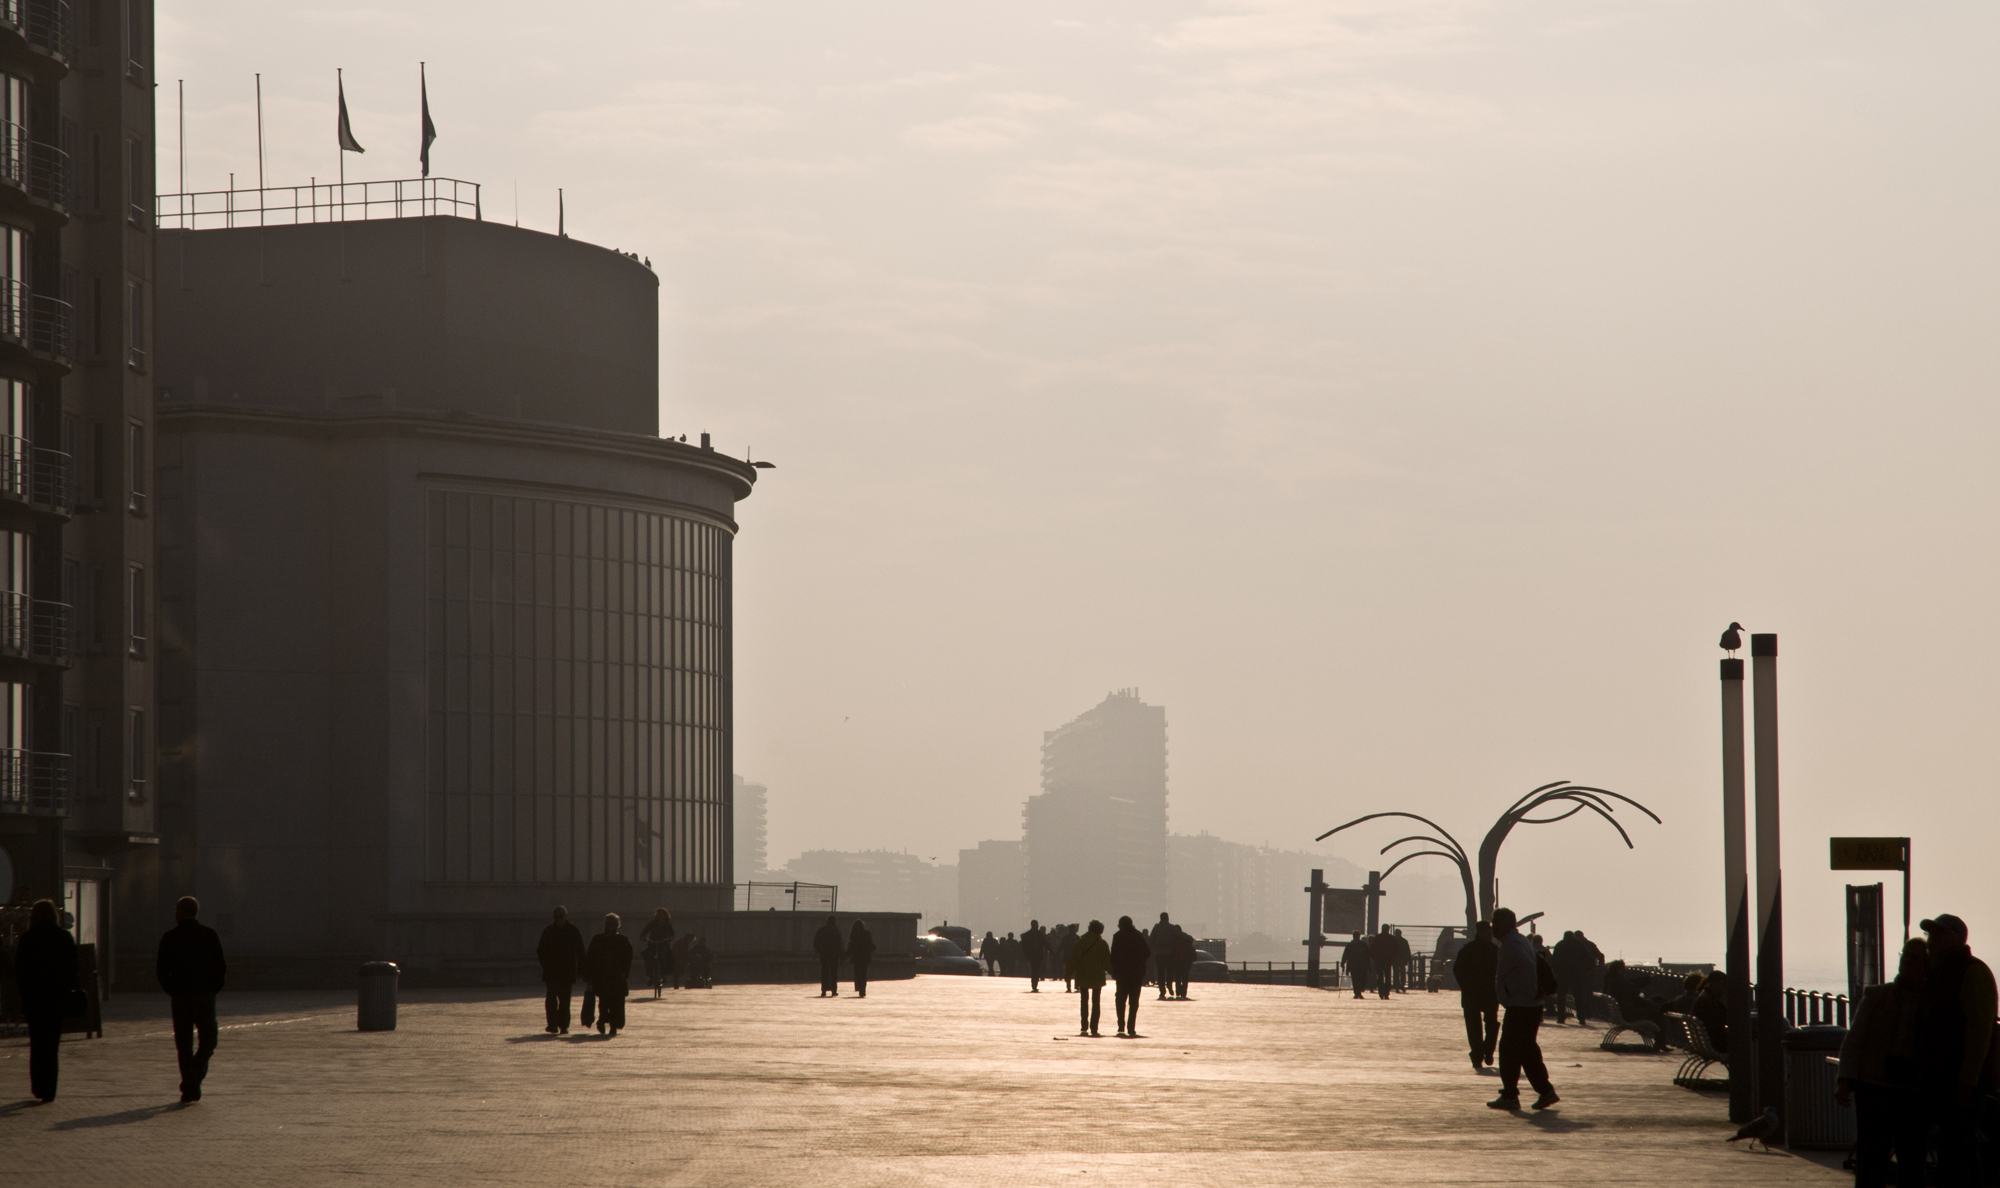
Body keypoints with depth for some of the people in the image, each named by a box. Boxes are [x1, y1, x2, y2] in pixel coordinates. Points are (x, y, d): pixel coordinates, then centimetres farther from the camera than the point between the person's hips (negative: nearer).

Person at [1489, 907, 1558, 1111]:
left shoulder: (1510, 945, -15)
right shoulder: (1520, 941, 18)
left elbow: (1527, 965, -29)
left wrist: (1531, 993, -22)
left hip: (1519, 1008, -10)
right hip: (1532, 1008, 10)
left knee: (1509, 1051, -4)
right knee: (1527, 1050, 14)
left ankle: (1509, 1096, -1)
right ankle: (1546, 1091, 13)